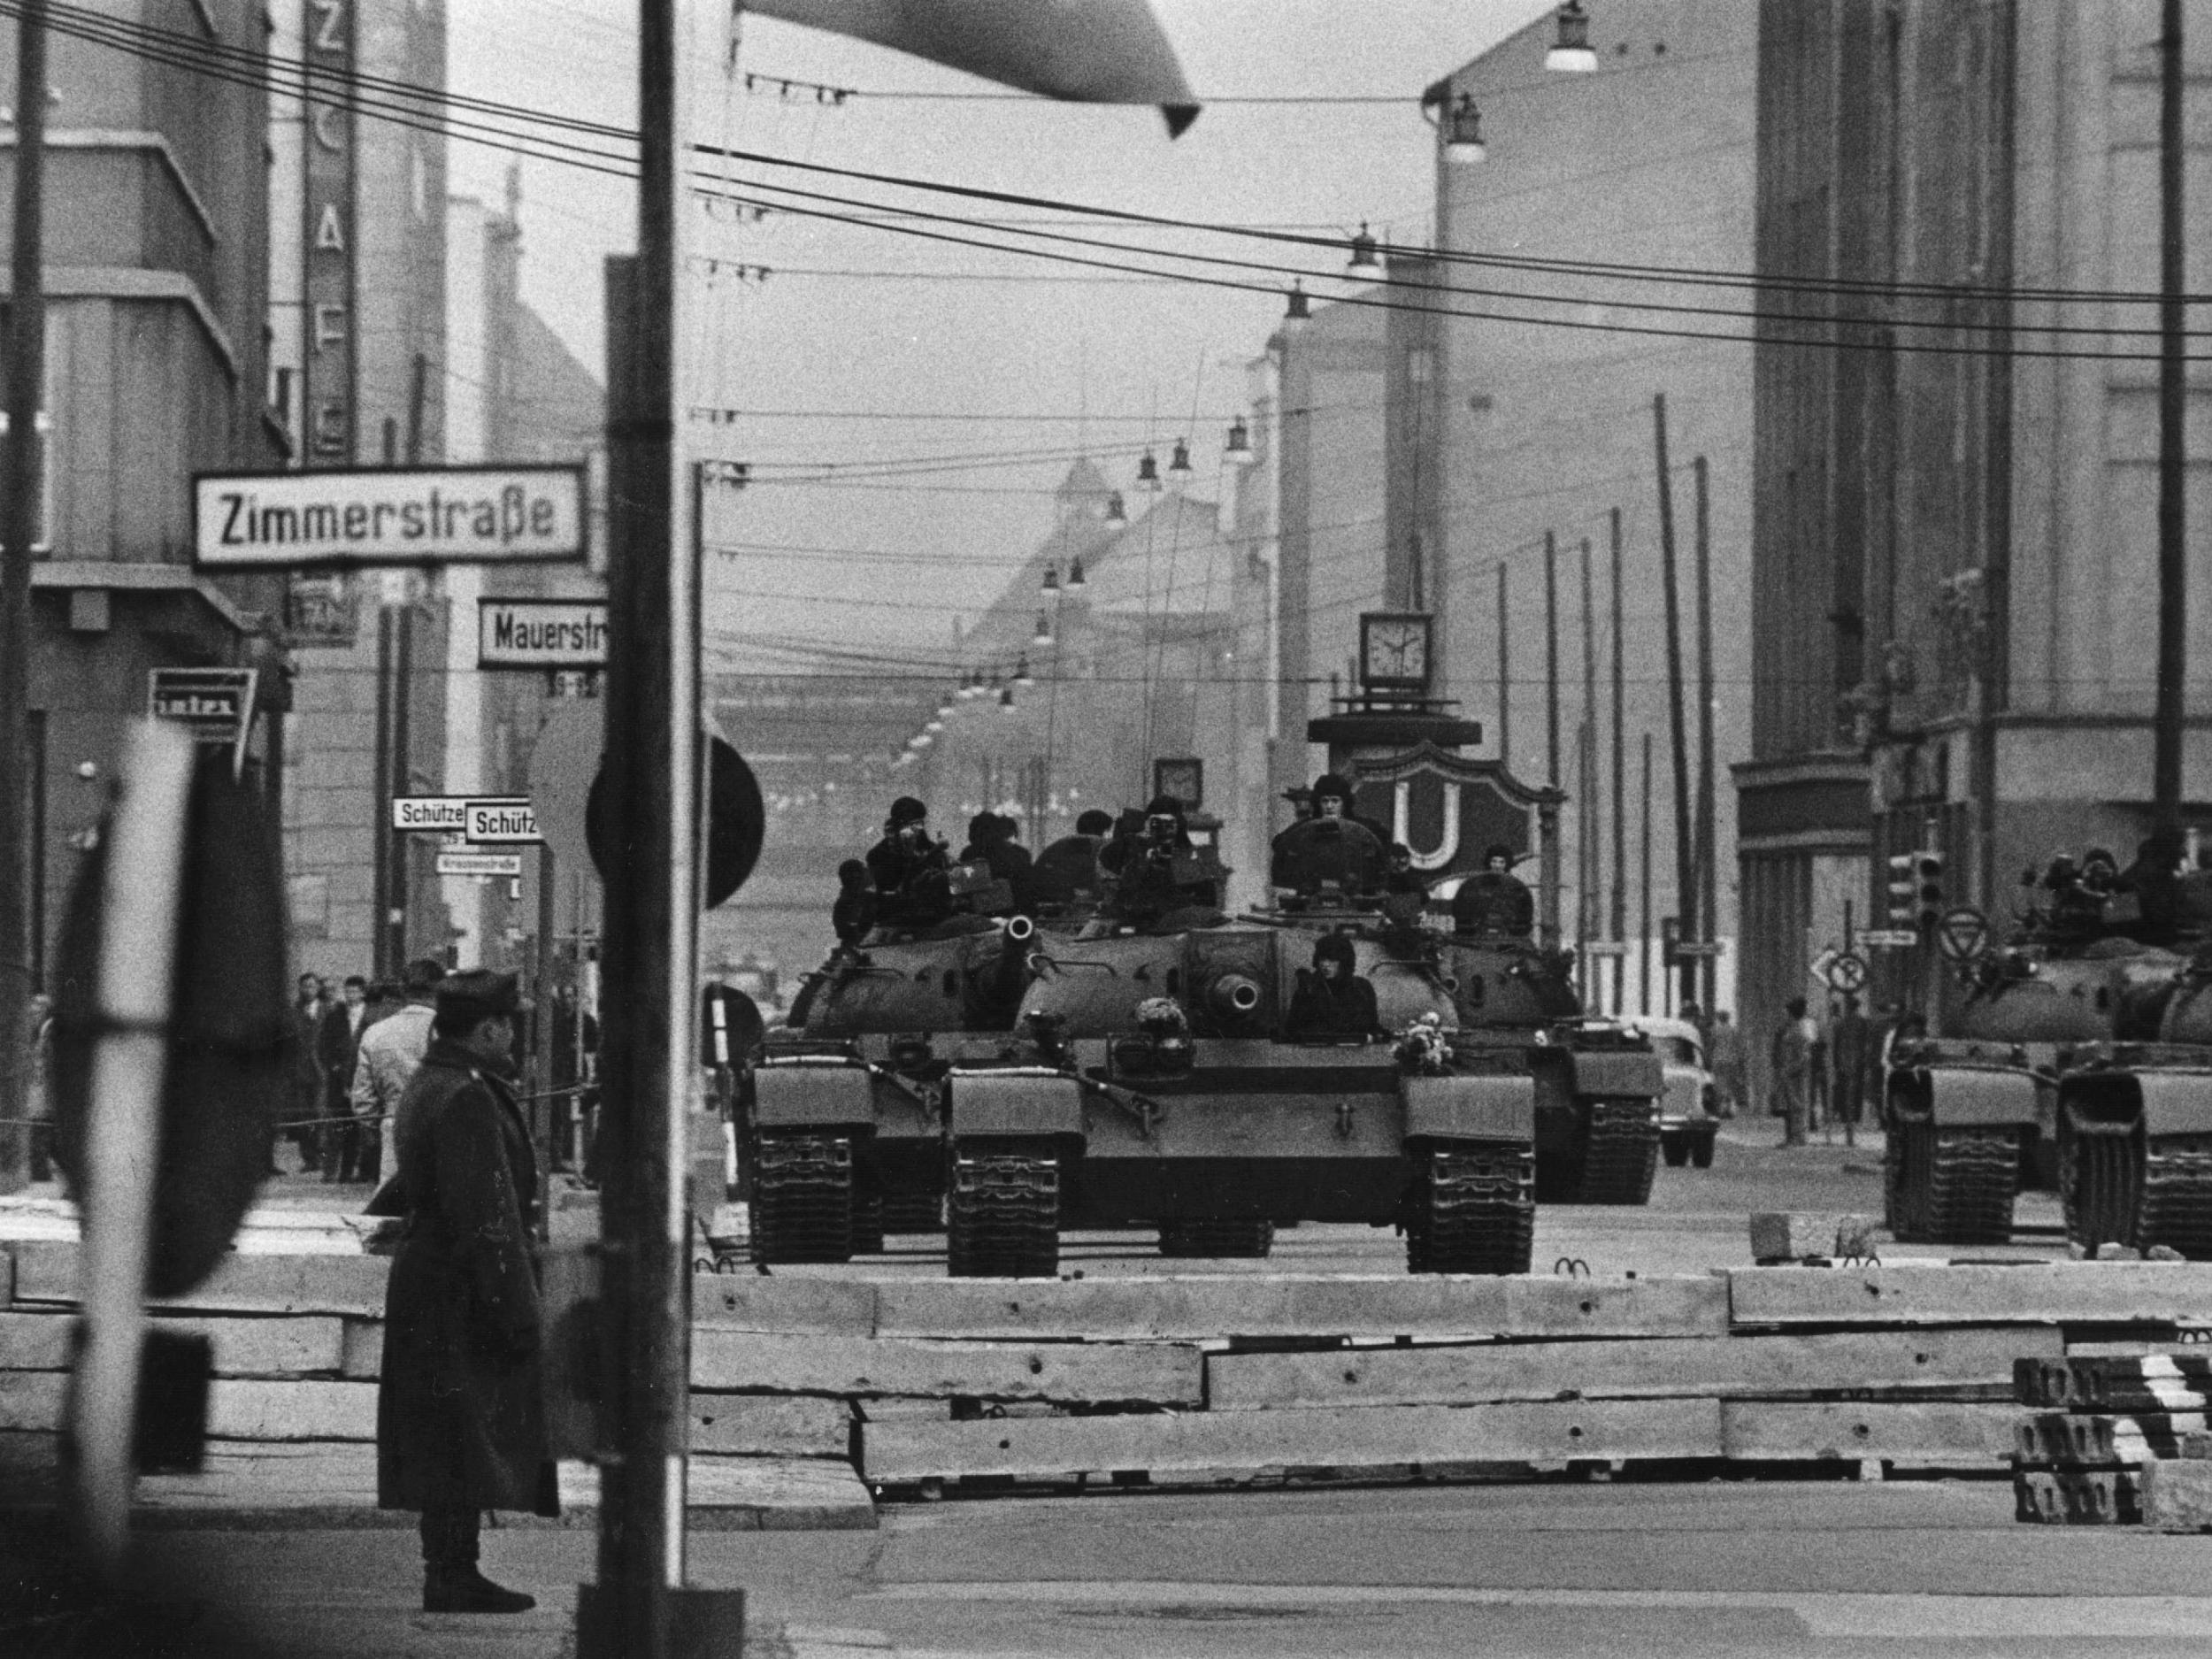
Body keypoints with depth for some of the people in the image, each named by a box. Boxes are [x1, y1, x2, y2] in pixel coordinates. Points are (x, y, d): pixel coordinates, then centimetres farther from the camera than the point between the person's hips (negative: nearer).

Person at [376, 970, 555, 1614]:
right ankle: (451, 1581, -6)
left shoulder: (427, 1087, 14)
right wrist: (517, 1312, -20)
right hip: (461, 1294, -10)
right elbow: (485, 1217, -22)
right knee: (464, 1440, -7)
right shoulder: (467, 1100, -19)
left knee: (451, 1450, 13)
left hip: (428, 1289, 10)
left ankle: (454, 1574, 18)